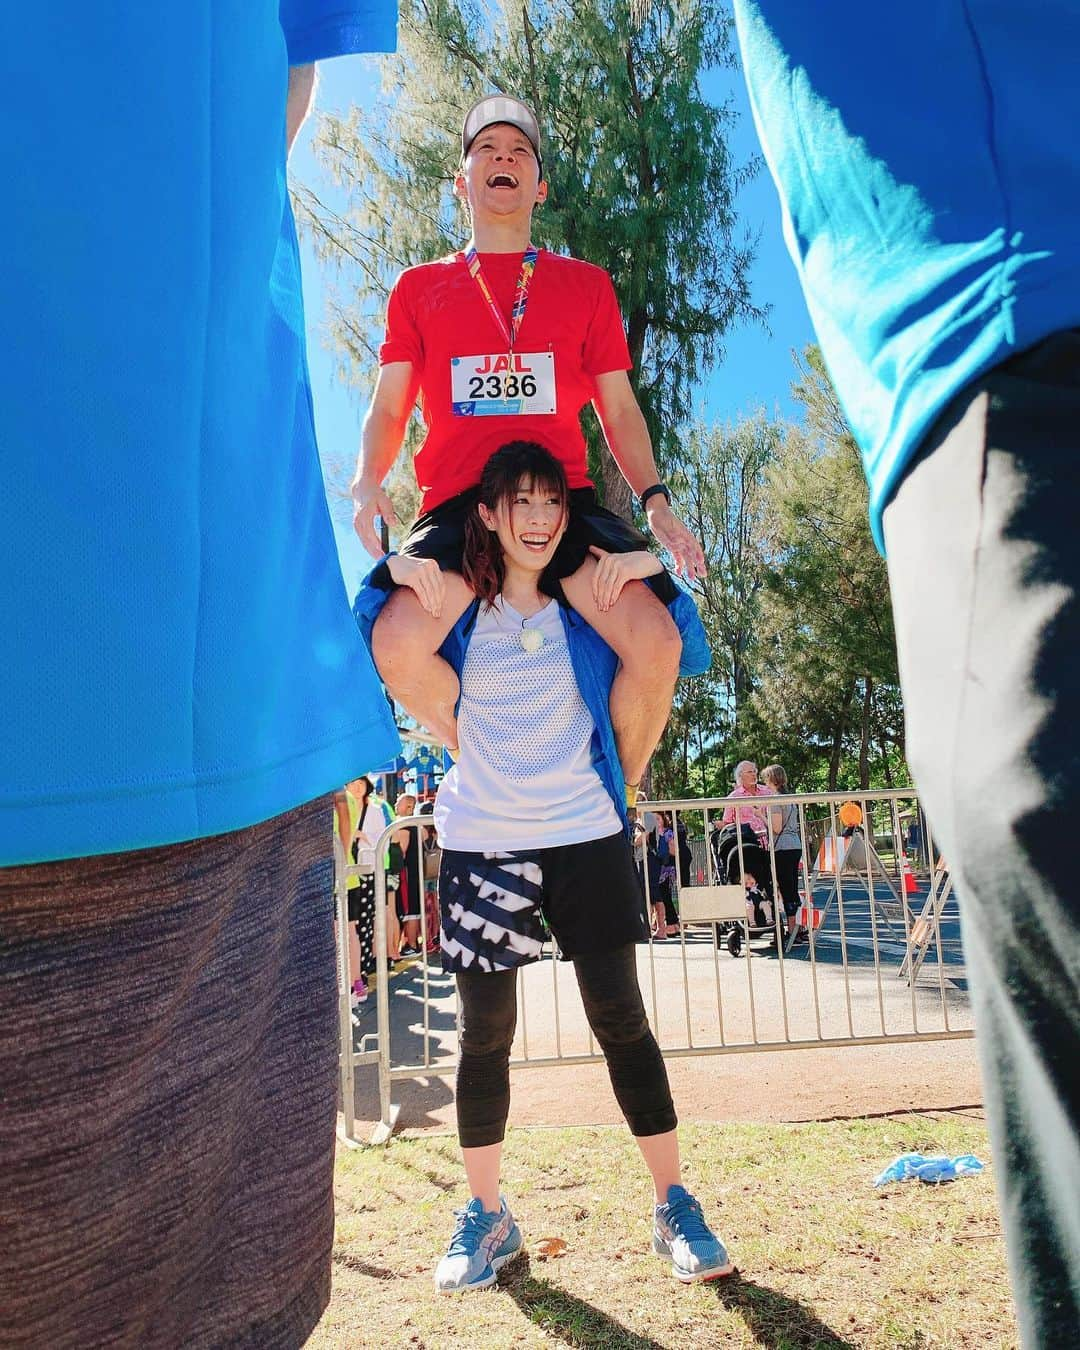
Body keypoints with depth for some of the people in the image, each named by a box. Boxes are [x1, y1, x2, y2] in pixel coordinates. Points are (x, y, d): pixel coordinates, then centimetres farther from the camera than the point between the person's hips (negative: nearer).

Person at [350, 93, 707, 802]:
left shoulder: (586, 284, 19)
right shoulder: (419, 287, 19)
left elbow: (619, 409, 16)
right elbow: (389, 406, 14)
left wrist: (656, 499, -1)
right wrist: (367, 480, -7)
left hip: (565, 497, 0)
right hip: (457, 502, 0)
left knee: (656, 643, -24)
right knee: (398, 647, -27)